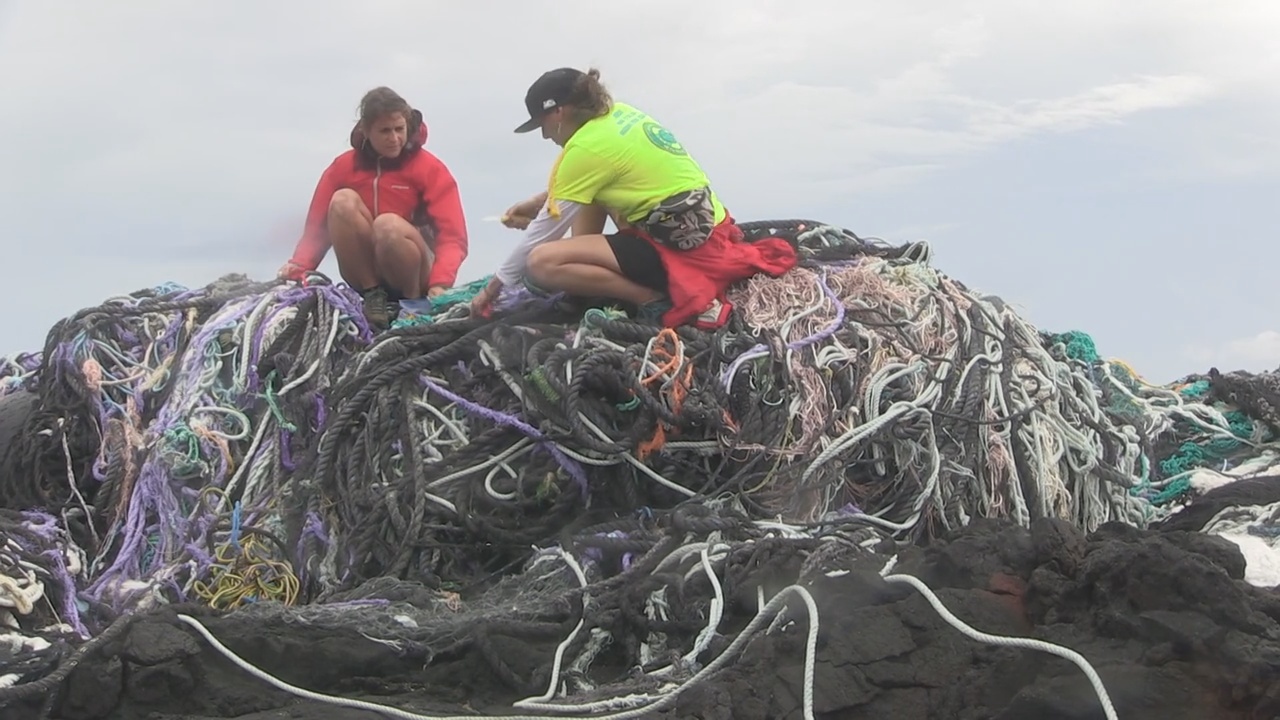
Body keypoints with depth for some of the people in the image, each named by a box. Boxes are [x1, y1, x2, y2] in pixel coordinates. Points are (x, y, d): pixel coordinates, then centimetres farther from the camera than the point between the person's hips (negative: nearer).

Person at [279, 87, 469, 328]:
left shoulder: (430, 168, -7)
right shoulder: (343, 167, 1)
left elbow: (452, 237, -14)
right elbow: (317, 227, 1)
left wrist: (440, 284, -30)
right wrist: (298, 267, -19)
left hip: (414, 275, -3)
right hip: (365, 279, 3)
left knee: (387, 224, -33)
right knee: (343, 200, -21)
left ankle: (414, 300, -11)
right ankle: (372, 294, -16)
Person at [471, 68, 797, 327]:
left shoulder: (587, 145, -14)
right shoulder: (617, 114, 9)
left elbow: (546, 229, -7)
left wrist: (496, 285, 3)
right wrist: (540, 201, 23)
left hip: (683, 248, -9)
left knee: (542, 263, -16)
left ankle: (659, 300, -15)